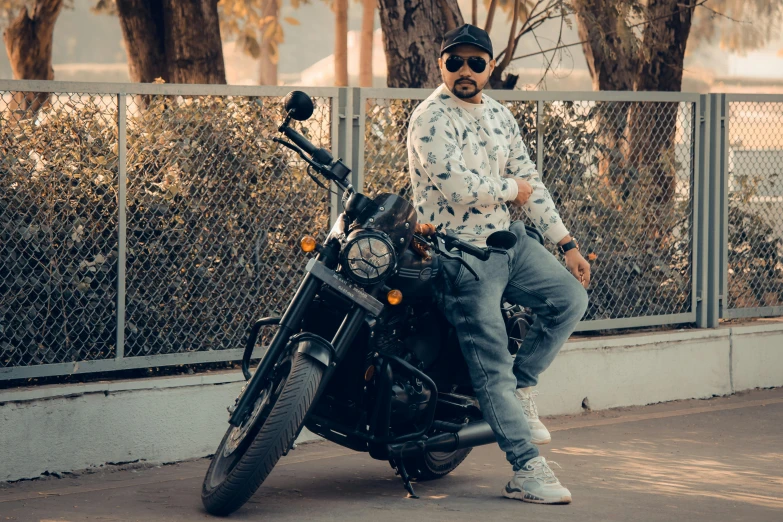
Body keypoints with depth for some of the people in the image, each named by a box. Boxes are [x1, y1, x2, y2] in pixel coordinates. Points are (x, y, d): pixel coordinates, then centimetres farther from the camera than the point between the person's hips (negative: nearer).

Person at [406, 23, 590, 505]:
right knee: (492, 366, -9)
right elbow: (457, 185, -25)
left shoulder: (500, 116, 11)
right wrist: (512, 188, -8)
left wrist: (567, 244, 10)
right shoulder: (431, 118, -13)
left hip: (509, 239, 8)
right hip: (460, 254, -8)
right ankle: (528, 471, -11)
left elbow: (531, 183, 15)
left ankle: (522, 388, 12)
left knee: (571, 296, -1)